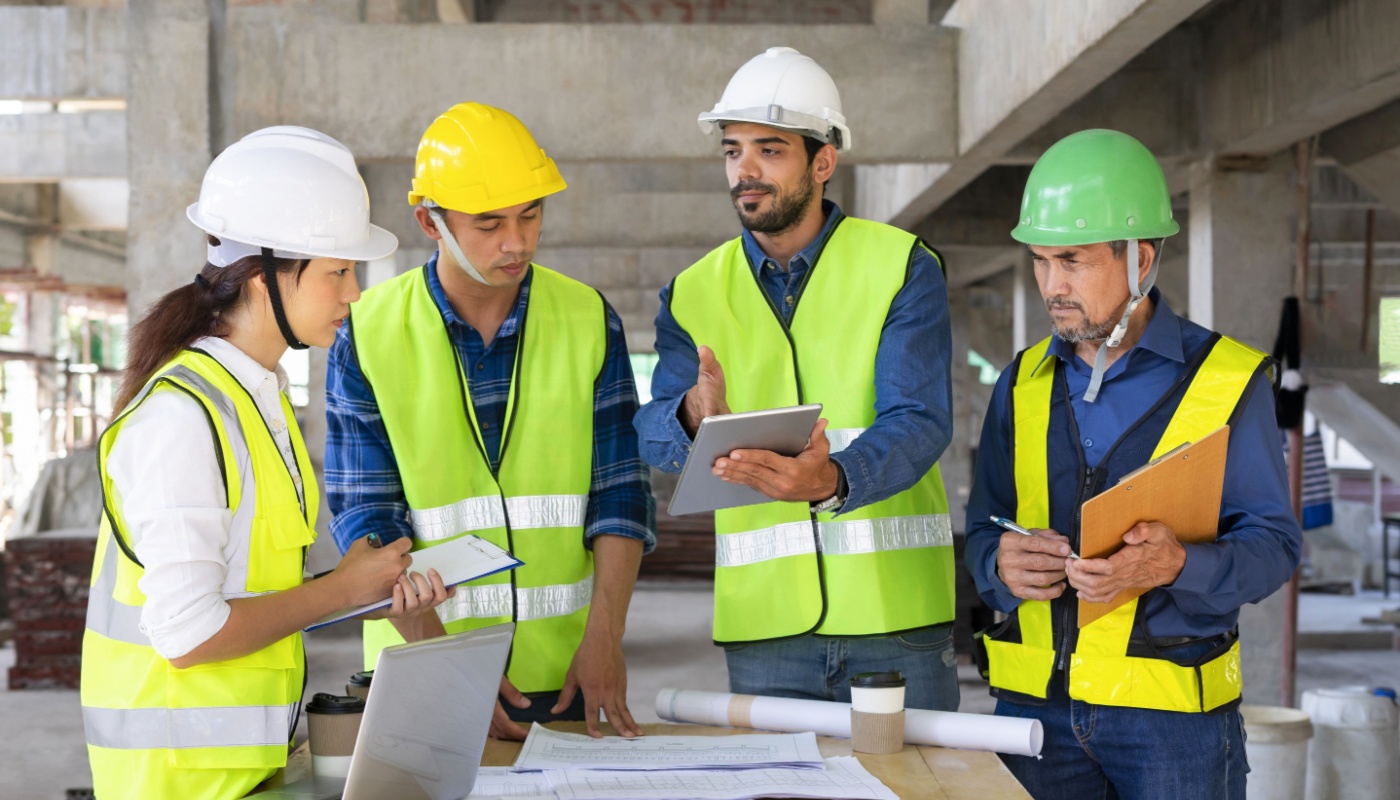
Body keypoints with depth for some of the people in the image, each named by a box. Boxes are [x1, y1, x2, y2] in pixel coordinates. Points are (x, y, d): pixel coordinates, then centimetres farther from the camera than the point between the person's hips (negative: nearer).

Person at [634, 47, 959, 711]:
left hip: (896, 608, -1)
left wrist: (834, 479, -33)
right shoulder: (693, 294, 8)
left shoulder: (903, 267, -1)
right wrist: (693, 417, -28)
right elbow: (652, 435, -4)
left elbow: (919, 421, -13)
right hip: (763, 618, 2)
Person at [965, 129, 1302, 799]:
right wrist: (1000, 564, -14)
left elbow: (1273, 543, -5)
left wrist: (1175, 567, -25)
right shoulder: (1023, 385, 9)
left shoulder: (1226, 380, -2)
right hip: (1033, 702, 3)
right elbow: (982, 528, 10)